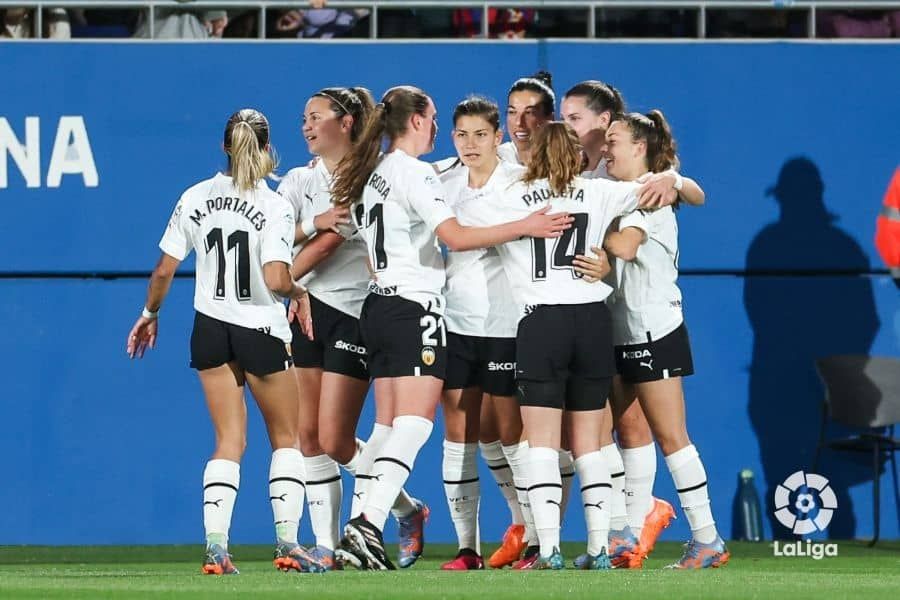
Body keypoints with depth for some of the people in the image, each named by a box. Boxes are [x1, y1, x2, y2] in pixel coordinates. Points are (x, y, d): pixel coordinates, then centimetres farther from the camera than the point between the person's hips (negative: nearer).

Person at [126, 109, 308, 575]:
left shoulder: (196, 198, -2)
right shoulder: (274, 207, -14)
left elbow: (164, 269, 0)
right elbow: (276, 279, -24)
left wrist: (150, 314, 15)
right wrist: (299, 292, -3)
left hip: (210, 328, 4)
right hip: (261, 330, -4)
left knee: (229, 442, 8)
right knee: (285, 437, 14)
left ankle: (215, 544, -6)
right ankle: (287, 543, 7)